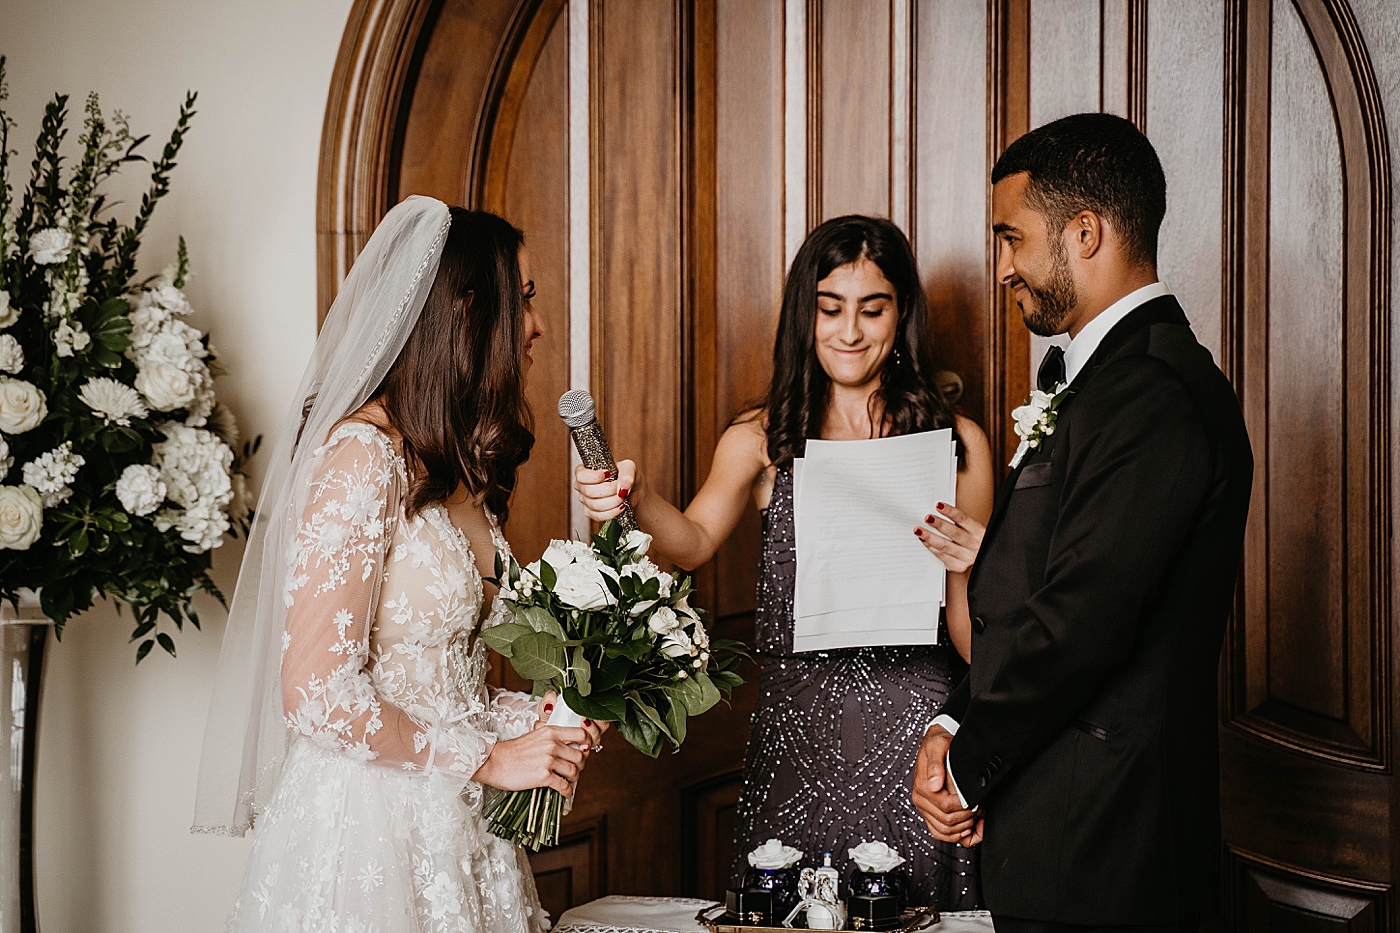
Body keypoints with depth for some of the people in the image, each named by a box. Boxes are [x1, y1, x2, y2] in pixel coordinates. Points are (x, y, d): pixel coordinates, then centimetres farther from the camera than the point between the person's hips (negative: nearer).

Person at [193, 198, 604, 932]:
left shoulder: (456, 468, 10)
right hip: (368, 823, -8)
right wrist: (486, 757, -13)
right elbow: (315, 693, -21)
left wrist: (524, 718, 0)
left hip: (455, 827, 8)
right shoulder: (361, 457, -16)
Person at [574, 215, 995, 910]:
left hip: (914, 737, 0)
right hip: (796, 739, 1)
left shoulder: (956, 442, 3)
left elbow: (977, 641, 3)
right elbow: (695, 540, -11)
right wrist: (637, 500, -30)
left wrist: (958, 565, -18)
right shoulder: (763, 439, 5)